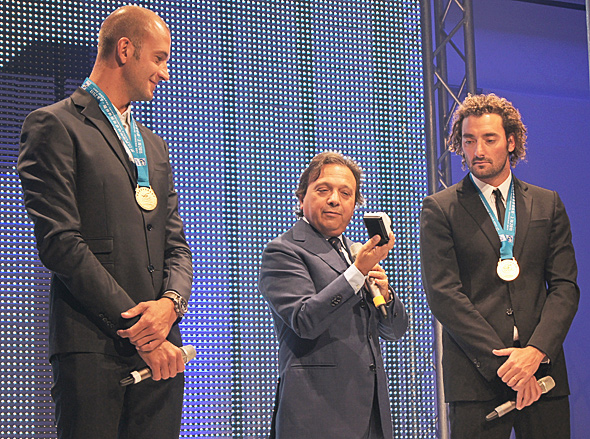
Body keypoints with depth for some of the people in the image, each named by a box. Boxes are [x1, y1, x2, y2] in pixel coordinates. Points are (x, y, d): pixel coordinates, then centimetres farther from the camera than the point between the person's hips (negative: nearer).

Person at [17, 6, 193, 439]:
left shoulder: (154, 145, 24)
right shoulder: (55, 126, 0)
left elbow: (176, 244, 18)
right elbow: (59, 242, -10)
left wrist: (171, 302, -6)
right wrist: (136, 329, -13)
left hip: (160, 350, 6)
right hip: (93, 346, -6)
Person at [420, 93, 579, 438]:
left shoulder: (548, 204, 13)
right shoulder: (440, 209, 3)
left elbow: (565, 286, 7)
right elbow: (443, 294, -5)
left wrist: (536, 350, -10)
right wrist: (501, 363, -12)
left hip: (543, 369, 3)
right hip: (475, 374, -3)